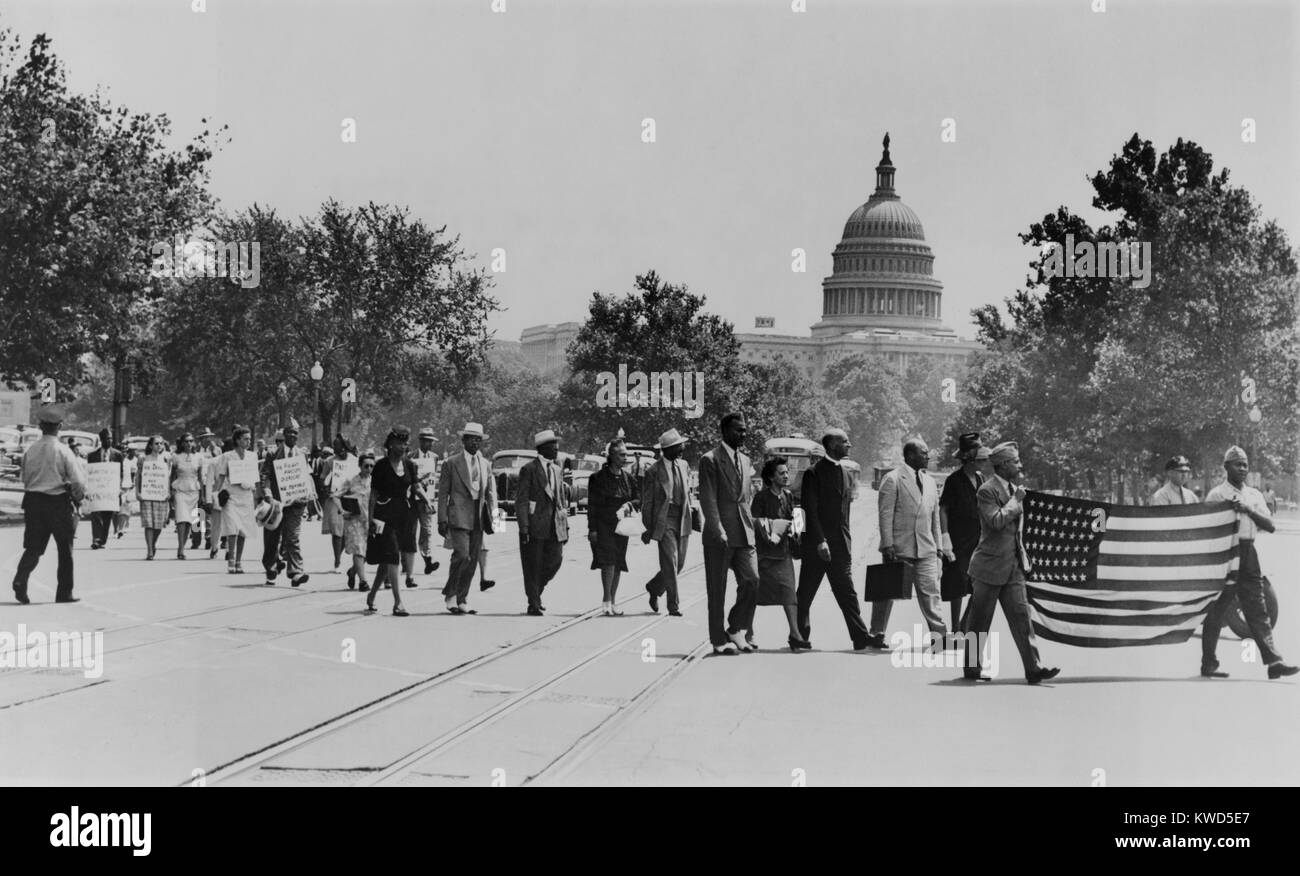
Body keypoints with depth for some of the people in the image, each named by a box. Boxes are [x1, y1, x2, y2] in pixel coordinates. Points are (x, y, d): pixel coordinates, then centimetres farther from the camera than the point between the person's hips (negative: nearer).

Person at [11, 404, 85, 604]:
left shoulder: (30, 451, 2)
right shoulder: (63, 450, -11)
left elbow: (25, 480, 12)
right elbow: (79, 482, -13)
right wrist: (77, 497, 7)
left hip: (33, 500, 3)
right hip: (58, 503, -3)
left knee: (33, 547, 8)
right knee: (65, 549, 10)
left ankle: (20, 579, -17)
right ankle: (64, 593, 14)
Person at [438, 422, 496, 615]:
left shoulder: (486, 465, 15)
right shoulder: (451, 463, 1)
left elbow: (491, 492, 17)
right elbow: (443, 493, -1)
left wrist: (492, 514, 3)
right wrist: (442, 520, -7)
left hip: (478, 519, 5)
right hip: (459, 517, -5)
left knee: (473, 560, 5)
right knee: (462, 556, -16)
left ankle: (462, 600, 13)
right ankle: (450, 595, -1)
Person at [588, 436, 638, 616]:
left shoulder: (627, 478, 10)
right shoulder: (598, 478, -5)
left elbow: (638, 500, 15)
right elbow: (592, 505, -4)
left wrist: (629, 504, -8)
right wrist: (592, 529, -9)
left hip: (621, 526, 5)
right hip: (603, 526, -5)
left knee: (618, 563, 6)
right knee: (608, 561, -16)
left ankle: (613, 601, 16)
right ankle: (606, 601, -11)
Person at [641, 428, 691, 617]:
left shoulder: (684, 466, 11)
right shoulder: (654, 471, -6)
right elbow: (647, 501, -3)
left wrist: (689, 515, 15)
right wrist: (647, 529, -4)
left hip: (682, 521, 6)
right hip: (664, 520, -6)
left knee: (679, 563, 8)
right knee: (670, 563, -9)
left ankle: (654, 588, 32)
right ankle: (674, 605, -3)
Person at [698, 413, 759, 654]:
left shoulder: (745, 460, 16)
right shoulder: (710, 460, -6)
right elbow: (708, 499, -12)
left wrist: (750, 525, 13)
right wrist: (719, 531, -19)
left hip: (743, 534, 6)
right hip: (719, 535, -6)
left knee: (752, 581, -3)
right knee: (717, 589, 1)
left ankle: (737, 630, 13)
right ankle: (719, 640, 9)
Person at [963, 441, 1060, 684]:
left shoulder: (1013, 488, 13)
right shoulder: (987, 491, -13)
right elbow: (997, 521, -27)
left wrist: (1022, 558, 21)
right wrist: (1015, 500, -17)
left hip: (1013, 565, 7)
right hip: (990, 565, -7)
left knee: (1021, 614, 0)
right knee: (979, 621, 3)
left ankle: (1033, 668, -3)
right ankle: (971, 668, 13)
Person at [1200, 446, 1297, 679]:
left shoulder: (1254, 495, 14)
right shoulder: (1217, 495, -1)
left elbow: (1270, 526, 5)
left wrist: (1249, 511, -9)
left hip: (1248, 553, 5)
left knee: (1258, 611, 2)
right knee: (1215, 611, -1)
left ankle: (1273, 662, -3)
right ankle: (1209, 664, 6)